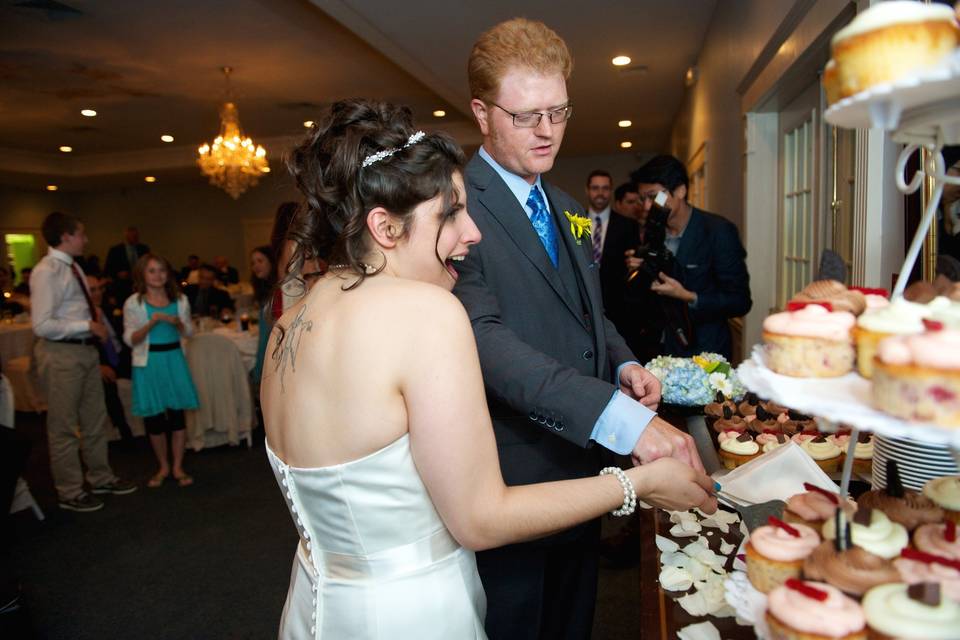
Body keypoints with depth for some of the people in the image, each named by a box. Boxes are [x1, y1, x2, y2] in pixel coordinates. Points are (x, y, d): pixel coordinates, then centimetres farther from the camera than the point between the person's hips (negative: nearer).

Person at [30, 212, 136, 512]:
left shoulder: (73, 267, 10)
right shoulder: (46, 272, -17)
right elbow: (42, 325, -22)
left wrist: (95, 315, -1)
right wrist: (88, 326, -20)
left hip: (86, 349, 9)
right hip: (61, 354, -9)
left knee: (95, 419, 19)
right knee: (64, 426, 5)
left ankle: (101, 477, 34)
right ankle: (69, 493, 19)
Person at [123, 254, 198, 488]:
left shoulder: (179, 300, 6)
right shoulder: (133, 303, -2)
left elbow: (189, 332, 8)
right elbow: (130, 339, -7)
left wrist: (177, 322, -13)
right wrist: (151, 323, -21)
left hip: (174, 359, 2)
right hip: (149, 362, -1)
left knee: (177, 413, 2)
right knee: (153, 417, 7)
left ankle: (178, 468, 15)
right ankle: (163, 467, 24)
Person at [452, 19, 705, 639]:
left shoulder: (568, 210, 11)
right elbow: (483, 338, -29)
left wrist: (625, 365, -2)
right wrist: (621, 420, -37)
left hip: (581, 466, 8)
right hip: (510, 478, -7)